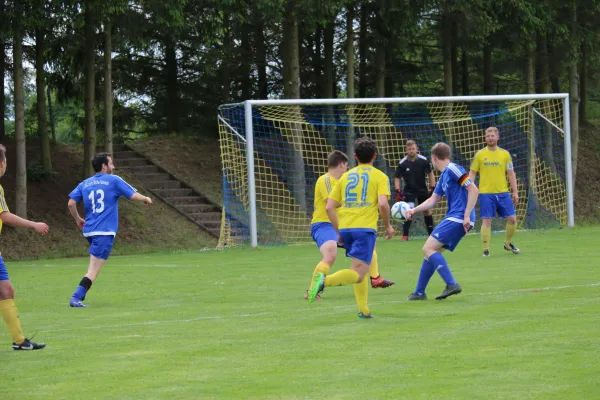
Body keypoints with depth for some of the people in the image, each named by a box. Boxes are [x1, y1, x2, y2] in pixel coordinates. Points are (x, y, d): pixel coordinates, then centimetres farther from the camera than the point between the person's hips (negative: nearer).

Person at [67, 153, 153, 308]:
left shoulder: (85, 184, 11)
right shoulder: (113, 180, -2)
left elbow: (71, 203, 4)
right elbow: (134, 195, -2)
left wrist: (77, 219, 20)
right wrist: (146, 199, 19)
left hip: (89, 231, 7)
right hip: (105, 232, -7)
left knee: (94, 266, 28)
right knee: (93, 270, -10)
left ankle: (81, 294, 22)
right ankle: (76, 298, -22)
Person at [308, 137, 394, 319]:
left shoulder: (345, 176, 16)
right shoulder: (380, 176, 3)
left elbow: (329, 207, 10)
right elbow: (383, 204, -12)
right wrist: (388, 226, 3)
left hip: (345, 228, 5)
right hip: (365, 228, -5)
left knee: (359, 268, 23)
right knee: (358, 273, -10)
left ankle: (364, 309, 18)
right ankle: (326, 280, -36)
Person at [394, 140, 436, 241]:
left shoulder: (423, 160, -12)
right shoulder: (402, 163, -15)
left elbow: (430, 174, 1)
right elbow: (397, 178, -4)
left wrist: (432, 188, -3)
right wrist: (398, 191, -16)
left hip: (423, 190, 2)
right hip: (409, 191, -2)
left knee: (427, 210, 11)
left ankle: (431, 233, 25)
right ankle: (405, 235, -13)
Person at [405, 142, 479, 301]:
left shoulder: (453, 170, -9)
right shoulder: (443, 176, 20)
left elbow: (474, 190, -17)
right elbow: (433, 200, 26)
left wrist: (467, 216, -20)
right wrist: (414, 210, 13)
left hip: (458, 219, -10)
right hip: (453, 219, 10)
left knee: (428, 249, -14)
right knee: (431, 251, 14)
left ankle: (452, 284, -22)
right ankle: (419, 293, 19)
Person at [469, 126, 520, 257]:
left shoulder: (505, 154, 6)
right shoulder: (480, 154, 2)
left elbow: (511, 174, 9)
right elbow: (472, 173, 5)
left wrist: (515, 192, 4)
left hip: (503, 193, 2)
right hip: (486, 193, -2)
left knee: (512, 219, 0)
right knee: (486, 221, -6)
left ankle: (508, 243, 23)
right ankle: (486, 249, 1)